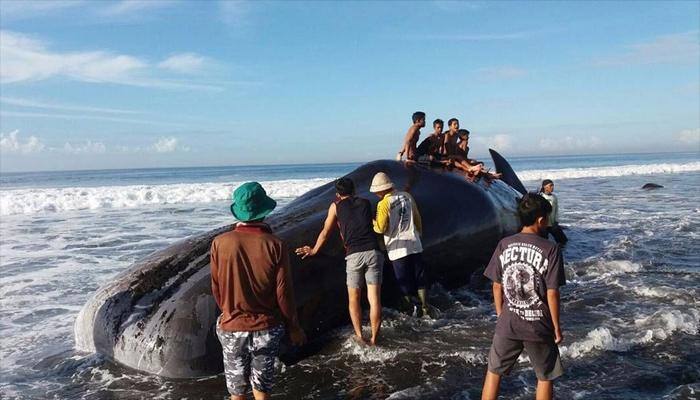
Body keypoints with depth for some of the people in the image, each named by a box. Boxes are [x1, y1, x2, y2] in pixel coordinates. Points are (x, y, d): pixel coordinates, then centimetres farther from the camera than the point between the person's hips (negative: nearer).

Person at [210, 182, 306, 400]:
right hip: (267, 328, 0)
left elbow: (216, 289, -1)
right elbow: (284, 293, -10)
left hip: (232, 328, 1)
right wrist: (294, 328, 4)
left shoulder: (220, 243, -12)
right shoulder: (275, 245, -15)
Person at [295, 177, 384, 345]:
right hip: (373, 251, 2)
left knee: (353, 299, 13)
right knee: (374, 298, 5)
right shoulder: (366, 203, 19)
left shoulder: (336, 206, 13)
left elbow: (325, 233, 20)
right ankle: (374, 338, 9)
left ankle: (359, 336, 9)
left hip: (354, 255, -2)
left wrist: (314, 250, 36)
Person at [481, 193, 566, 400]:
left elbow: (497, 286, 1)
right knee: (545, 377, 17)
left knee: (494, 371, 18)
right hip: (539, 325, -2)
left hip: (508, 323, 3)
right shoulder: (551, 250, -13)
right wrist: (557, 326, 1)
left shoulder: (504, 245, -4)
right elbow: (552, 293, -12)